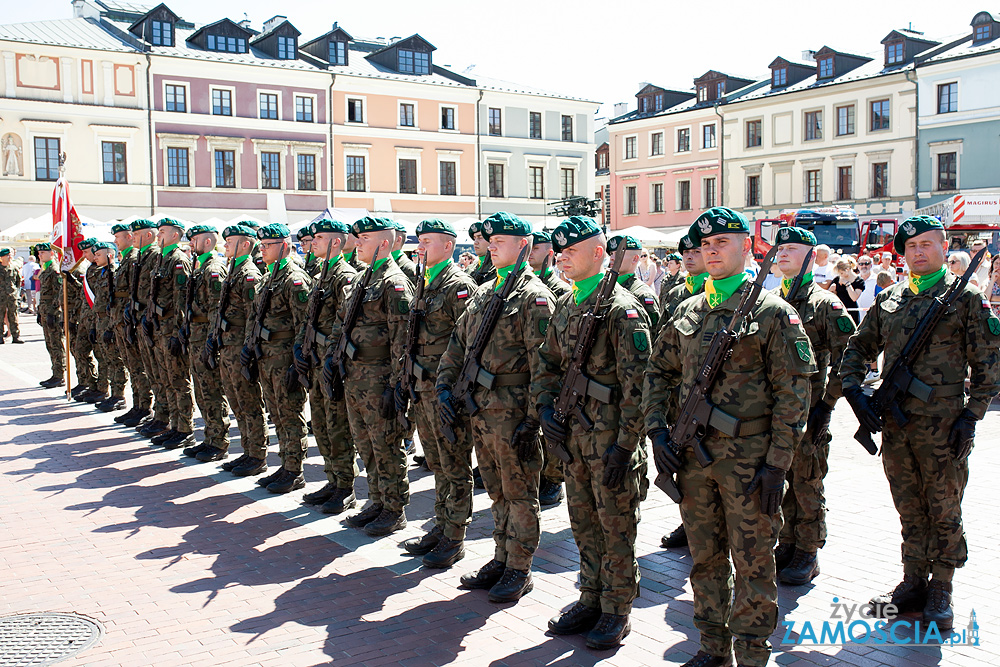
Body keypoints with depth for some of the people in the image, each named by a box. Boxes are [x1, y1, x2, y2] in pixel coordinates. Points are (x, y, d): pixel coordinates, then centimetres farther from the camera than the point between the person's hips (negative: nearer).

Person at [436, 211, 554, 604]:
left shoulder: (534, 296, -10)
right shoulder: (484, 293, 14)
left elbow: (543, 364, -15)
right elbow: (458, 343, 17)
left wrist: (533, 418, -19)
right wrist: (445, 386, 5)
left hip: (513, 410, -7)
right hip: (480, 408, 8)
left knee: (519, 494, 4)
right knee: (498, 492, 17)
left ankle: (519, 571, 16)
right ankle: (501, 560, 30)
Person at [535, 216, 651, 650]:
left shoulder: (621, 309, -14)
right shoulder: (565, 306, 11)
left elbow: (637, 384, -17)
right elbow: (548, 363, 19)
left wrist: (625, 444, -19)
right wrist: (545, 406, 3)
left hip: (610, 435, -7)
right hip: (574, 432, 8)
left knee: (615, 525, 5)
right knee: (583, 522, 16)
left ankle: (616, 613, 18)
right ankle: (591, 600, 31)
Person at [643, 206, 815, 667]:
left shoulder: (773, 313, -6)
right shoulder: (687, 312, 10)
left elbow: (793, 393, -8)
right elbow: (659, 372, 16)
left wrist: (777, 464, -13)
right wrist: (658, 432, 3)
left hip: (747, 456, -5)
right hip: (693, 455, 5)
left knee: (752, 564, 4)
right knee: (705, 559, 15)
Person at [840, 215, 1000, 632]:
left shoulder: (965, 298, -1)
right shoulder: (888, 300, 11)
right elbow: (858, 349, 16)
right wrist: (854, 391, 0)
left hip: (943, 425, -4)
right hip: (894, 425, 4)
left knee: (944, 512, 5)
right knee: (910, 512, 13)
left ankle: (940, 595, 17)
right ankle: (913, 585, 24)